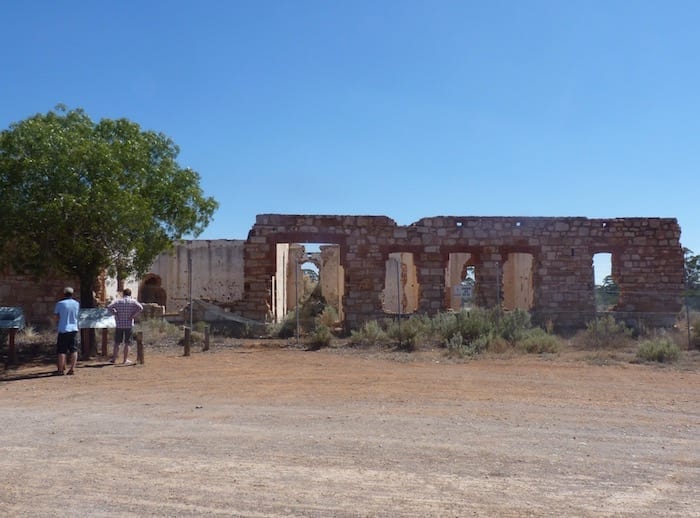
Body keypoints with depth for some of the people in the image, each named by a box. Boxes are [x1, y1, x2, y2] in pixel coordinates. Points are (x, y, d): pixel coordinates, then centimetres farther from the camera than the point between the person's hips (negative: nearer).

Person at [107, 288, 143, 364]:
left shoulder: (118, 301, 3)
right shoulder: (133, 301, -2)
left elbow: (109, 307, -8)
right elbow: (140, 308, -16)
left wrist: (116, 314, -2)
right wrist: (133, 315, -9)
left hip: (119, 324, 1)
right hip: (129, 325, -1)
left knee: (117, 343, 10)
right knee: (127, 343, 5)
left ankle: (114, 359, 14)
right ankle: (125, 360, 6)